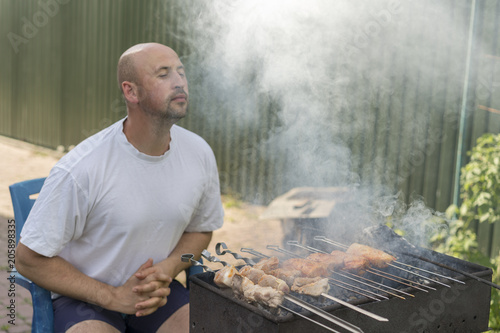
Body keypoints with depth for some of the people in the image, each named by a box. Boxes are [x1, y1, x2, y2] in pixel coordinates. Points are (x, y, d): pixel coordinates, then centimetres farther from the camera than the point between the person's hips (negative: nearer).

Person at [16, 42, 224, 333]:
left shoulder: (200, 154, -7)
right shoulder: (80, 169, -22)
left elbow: (201, 229, 10)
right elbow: (29, 259, -12)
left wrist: (168, 269, -10)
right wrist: (113, 296, -16)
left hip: (156, 291, 4)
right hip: (84, 296, -4)